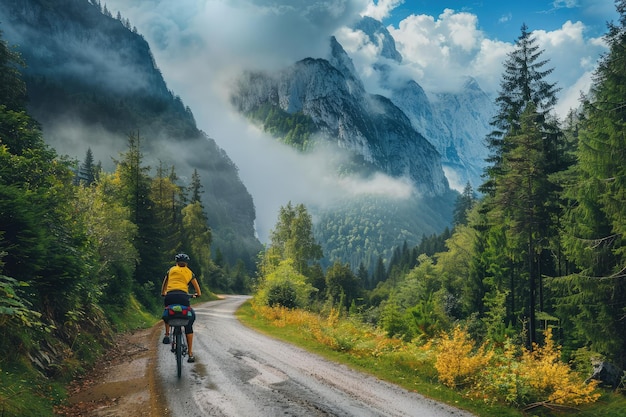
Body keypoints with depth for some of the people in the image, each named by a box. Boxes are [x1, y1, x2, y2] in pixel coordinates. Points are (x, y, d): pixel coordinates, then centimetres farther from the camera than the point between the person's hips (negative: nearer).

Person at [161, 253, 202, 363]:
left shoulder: (171, 270, 22)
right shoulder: (189, 272, 20)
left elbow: (164, 284, 34)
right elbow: (197, 289, 27)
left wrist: (163, 293, 52)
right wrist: (198, 294, 47)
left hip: (169, 296, 1)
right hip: (182, 296, -1)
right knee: (188, 326, 4)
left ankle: (167, 334, 24)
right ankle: (190, 354, -1)